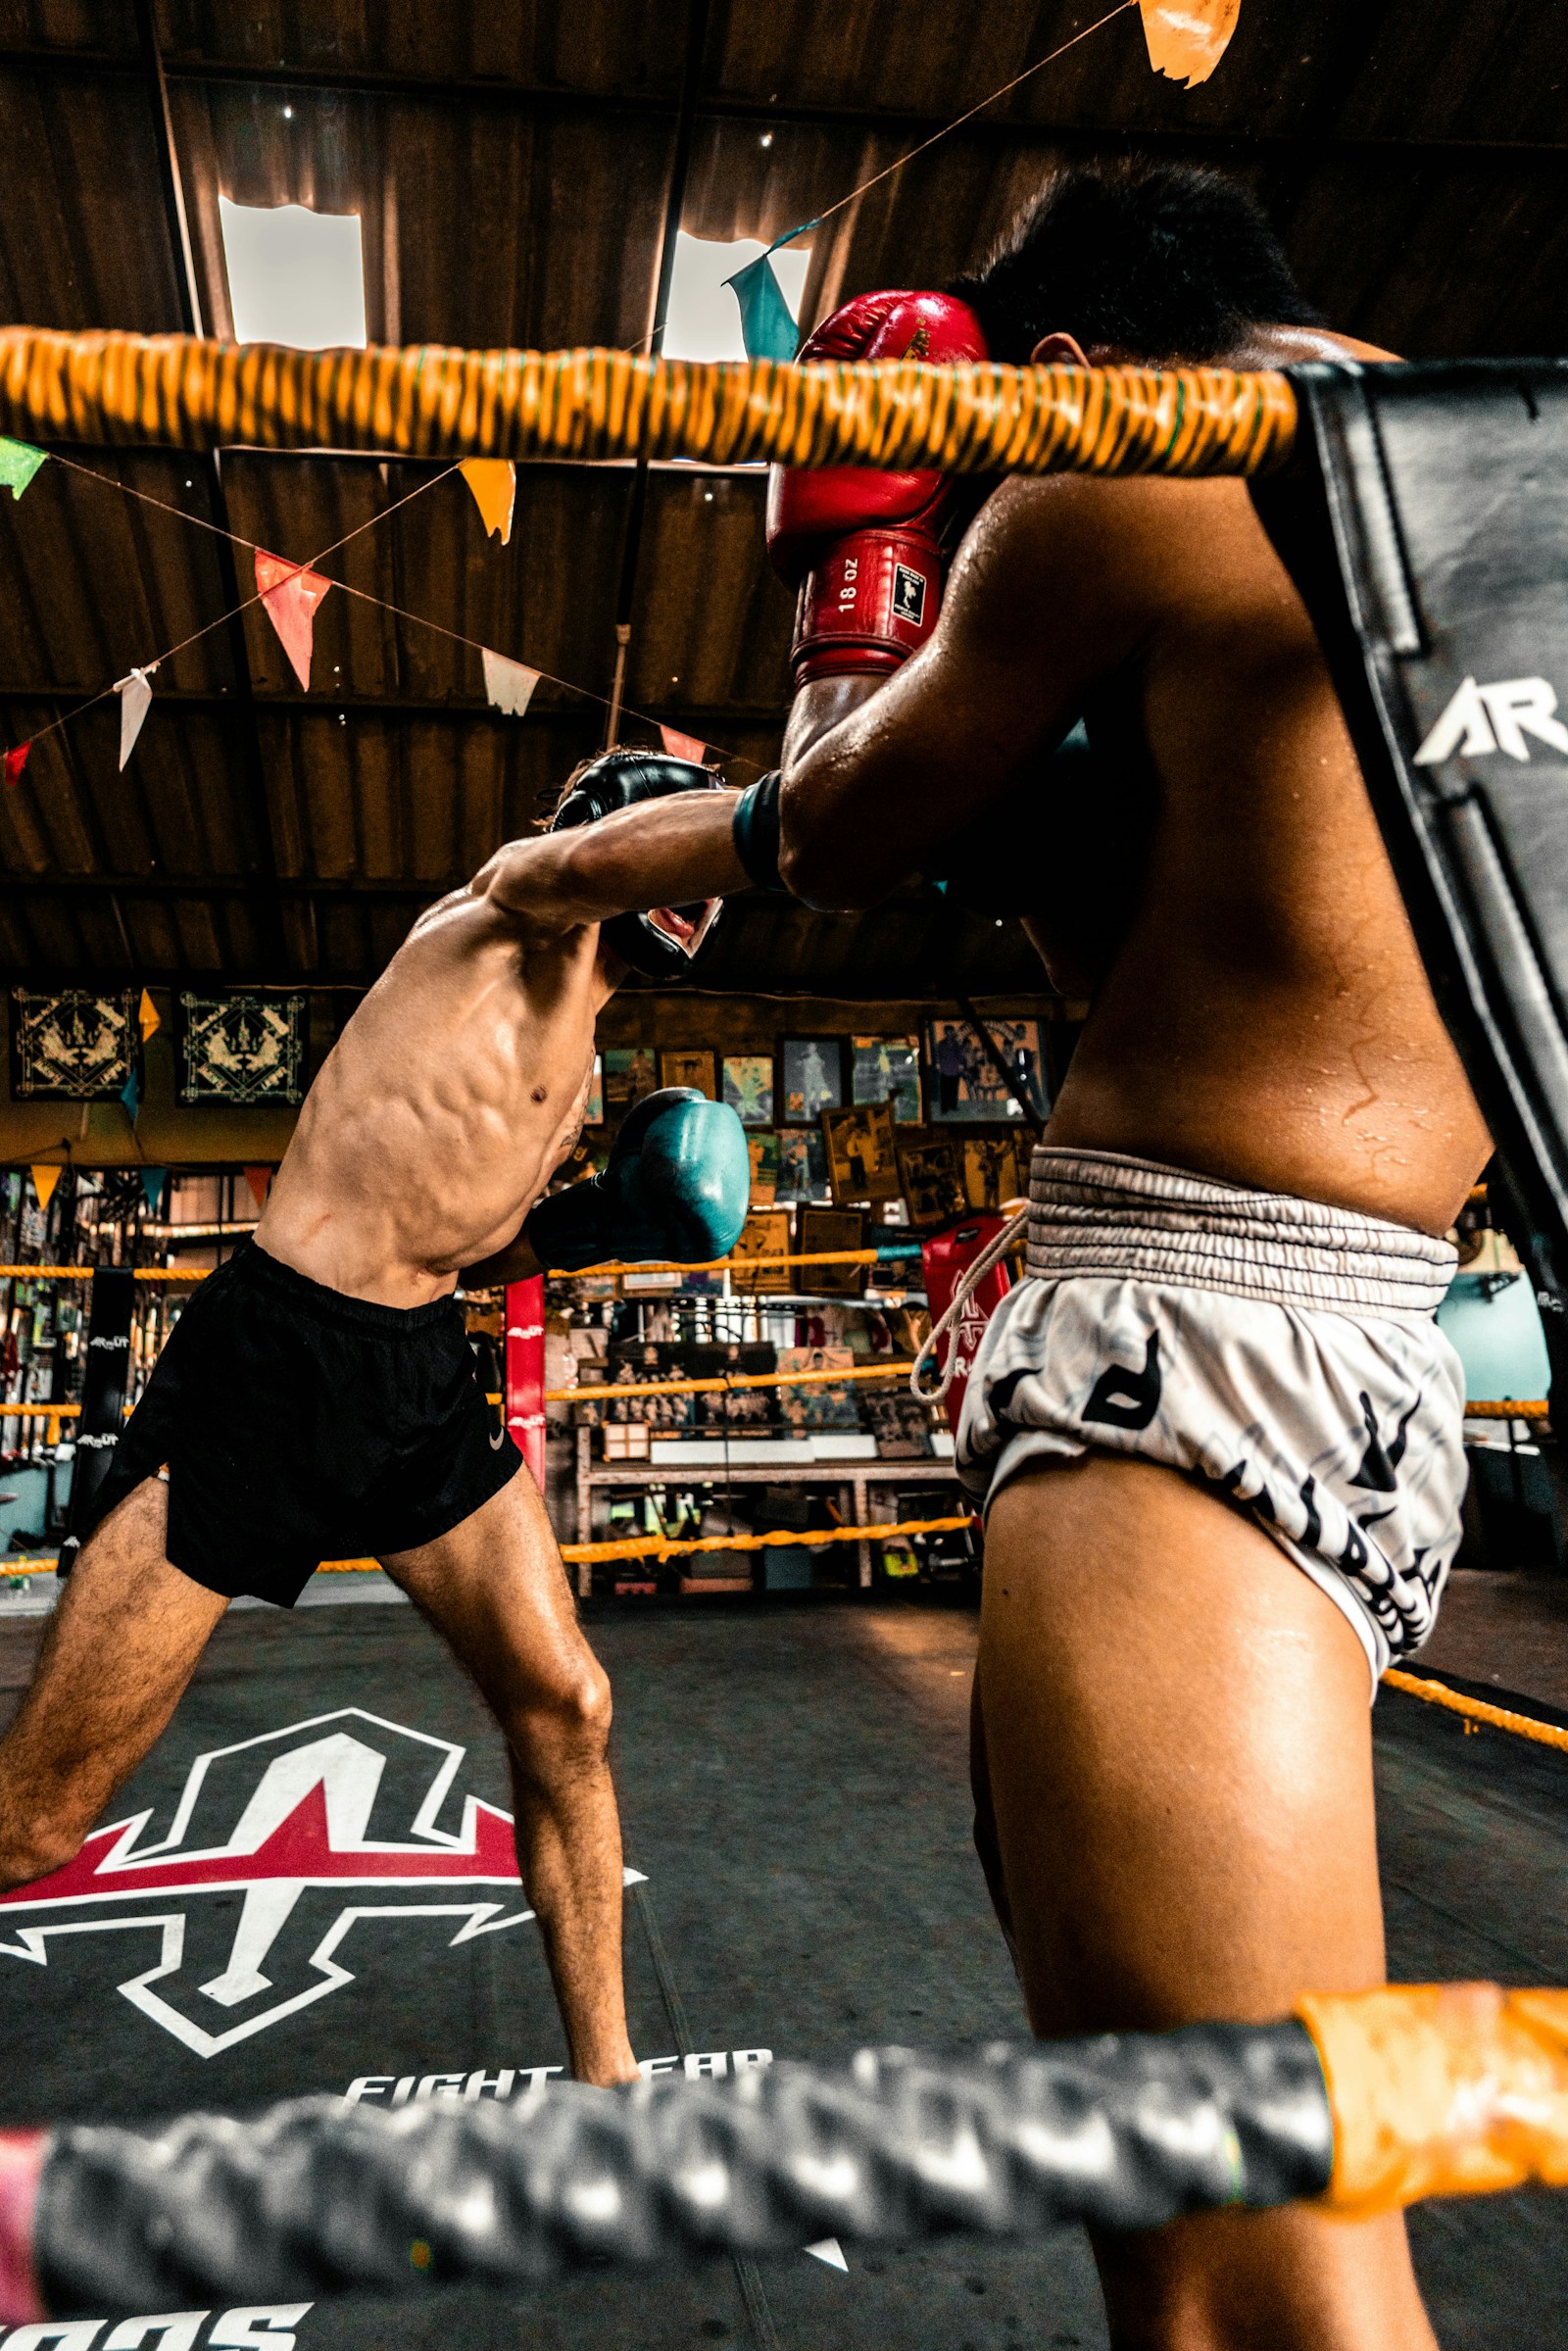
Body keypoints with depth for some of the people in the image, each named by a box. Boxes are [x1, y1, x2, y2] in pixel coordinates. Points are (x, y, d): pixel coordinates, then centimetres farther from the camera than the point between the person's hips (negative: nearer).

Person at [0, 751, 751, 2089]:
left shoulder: (575, 1065, 19)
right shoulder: (520, 904, -4)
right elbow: (619, 851, -28)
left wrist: (597, 1223, 7)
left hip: (427, 1380, 8)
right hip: (272, 1363, -8)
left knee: (566, 1710, 3)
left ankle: (606, 2077, 19)